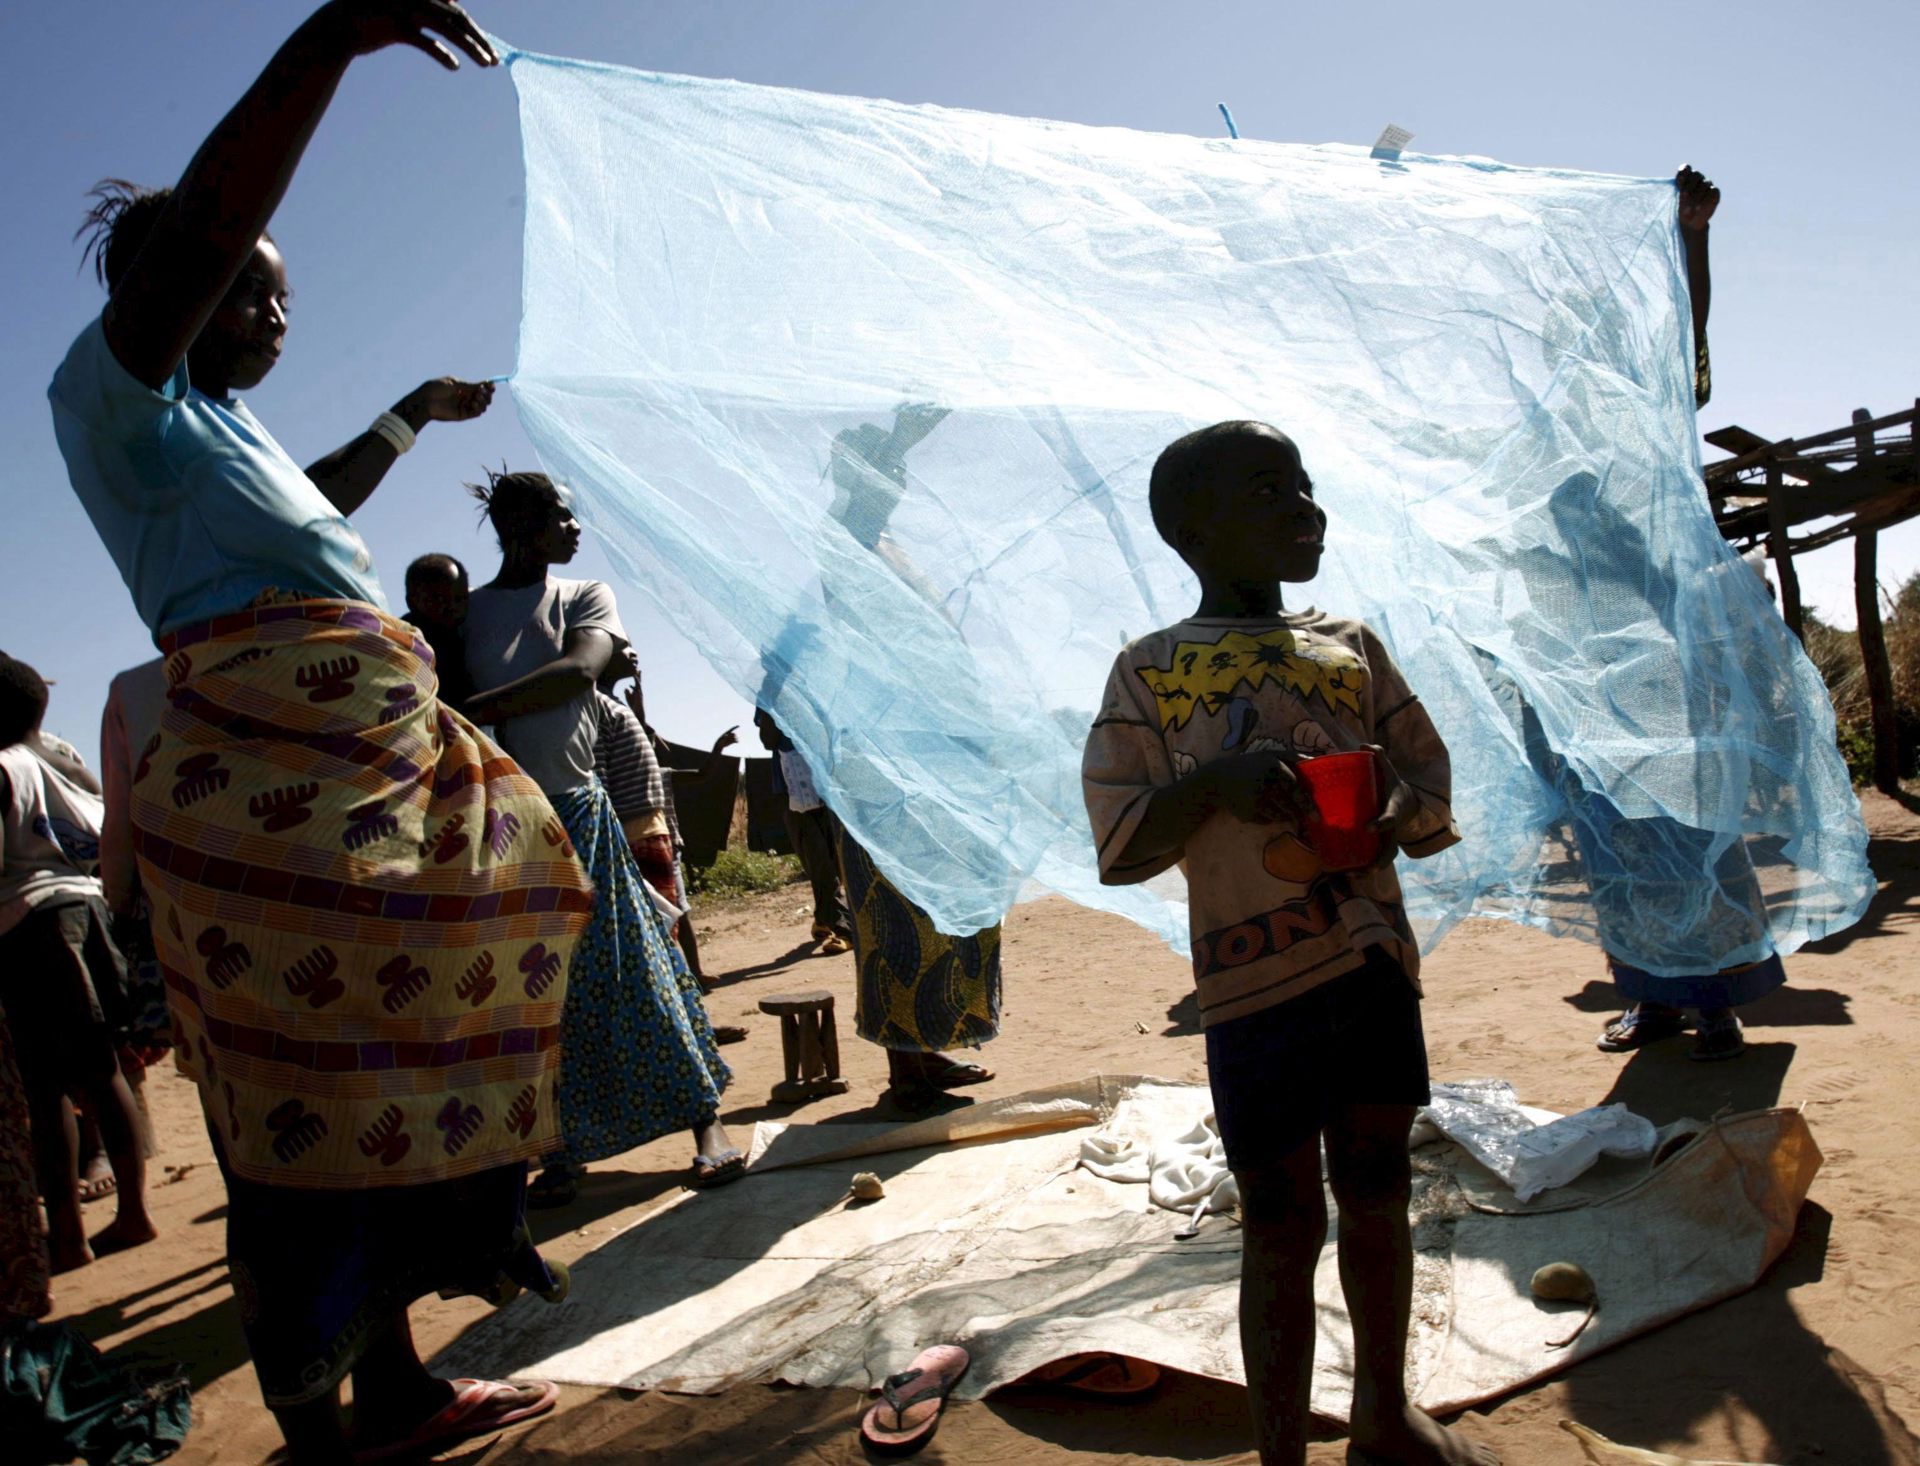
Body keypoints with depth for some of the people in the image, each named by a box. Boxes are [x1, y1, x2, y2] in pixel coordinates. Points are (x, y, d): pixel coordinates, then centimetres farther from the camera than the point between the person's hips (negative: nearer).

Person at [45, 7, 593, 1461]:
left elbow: (312, 506, 46)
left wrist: (413, 415, 54)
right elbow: (199, 235, -19)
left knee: (381, 1054, 11)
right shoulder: (115, 389, 0)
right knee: (310, 1081, -7)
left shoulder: (219, 424, 26)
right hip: (273, 767, -10)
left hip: (359, 762, 10)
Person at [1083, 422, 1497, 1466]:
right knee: (1284, 1227, 3)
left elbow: (1431, 788, 13)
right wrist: (1213, 784, -23)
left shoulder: (1351, 646, 10)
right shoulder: (1151, 671, -1)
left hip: (1375, 959, 5)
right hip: (1254, 980, -4)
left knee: (1379, 1193, 17)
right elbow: (1119, 848, -5)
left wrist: (1388, 821, -10)